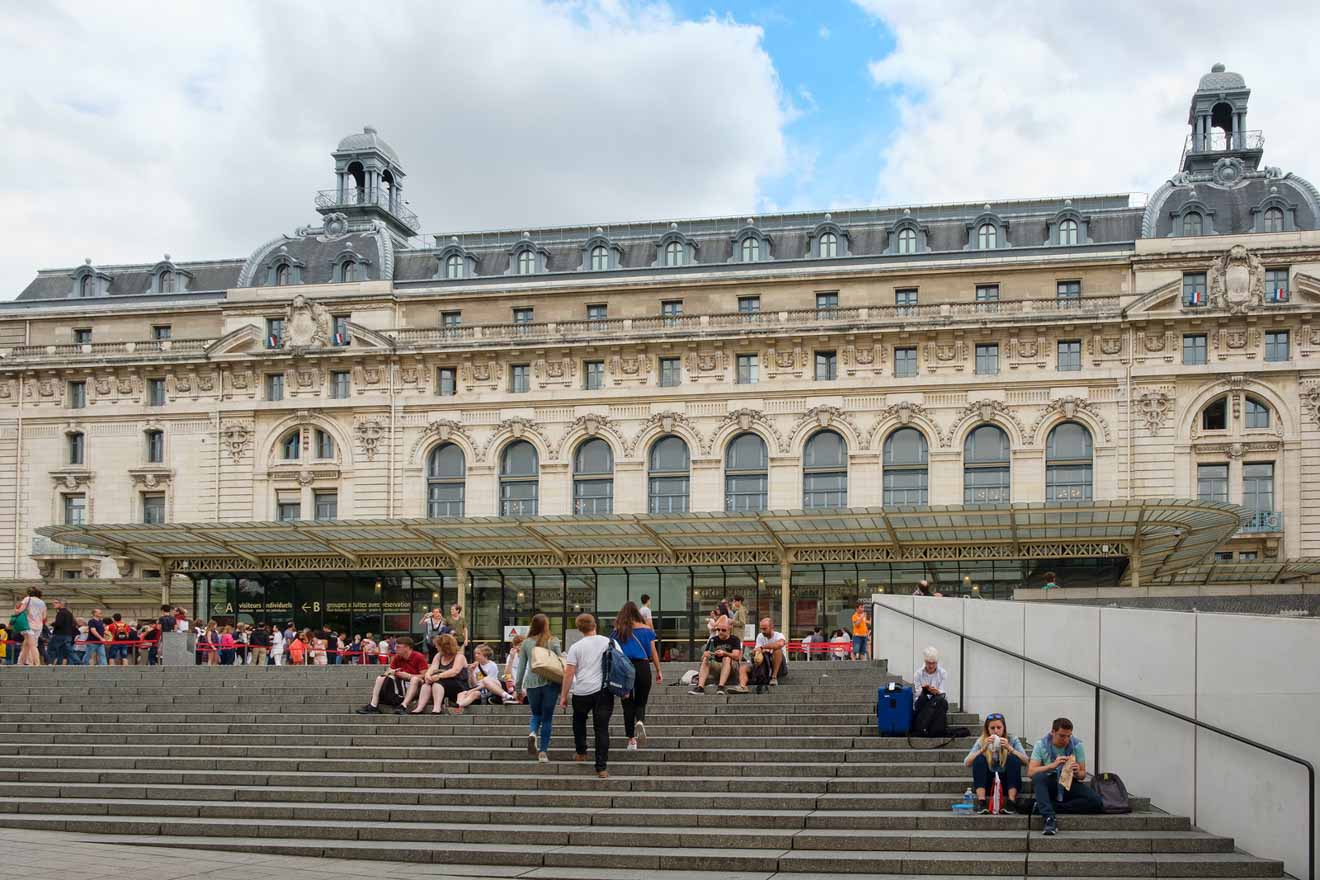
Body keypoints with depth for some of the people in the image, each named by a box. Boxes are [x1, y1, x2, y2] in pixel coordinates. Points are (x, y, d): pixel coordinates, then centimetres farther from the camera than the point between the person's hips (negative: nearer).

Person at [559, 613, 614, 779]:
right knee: (602, 728, 2)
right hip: (604, 690, 1)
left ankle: (581, 752, 31)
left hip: (582, 692, -1)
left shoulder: (576, 647, -1)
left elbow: (569, 673, -5)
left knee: (579, 721, 27)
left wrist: (564, 696, 2)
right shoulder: (609, 643, 5)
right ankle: (602, 767, -1)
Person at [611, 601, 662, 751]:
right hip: (643, 667, 0)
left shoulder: (617, 631, 3)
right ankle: (640, 721, -22)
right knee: (640, 702, 11)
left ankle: (631, 740, 7)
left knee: (628, 704, 8)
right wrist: (658, 672, 11)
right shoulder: (646, 629, 3)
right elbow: (653, 653, 4)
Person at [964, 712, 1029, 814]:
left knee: (1013, 759, -24)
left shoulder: (1012, 740, 0)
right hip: (987, 782, 1)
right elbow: (966, 763, -11)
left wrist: (1009, 748, -25)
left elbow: (1025, 762, -13)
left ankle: (1011, 802, -30)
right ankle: (981, 802, -31)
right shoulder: (981, 741, 1)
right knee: (979, 759, -23)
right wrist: (983, 749, -22)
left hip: (1007, 782, -1)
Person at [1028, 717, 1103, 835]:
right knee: (1038, 777, -35)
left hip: (1070, 784, 2)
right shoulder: (1041, 745, -8)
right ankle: (1050, 818, -41)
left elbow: (1082, 775, 1)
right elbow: (1030, 772, -17)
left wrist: (1077, 773, -25)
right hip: (1049, 785, -2)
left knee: (1097, 803, -26)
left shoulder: (1077, 745, -4)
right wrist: (1052, 765, -31)